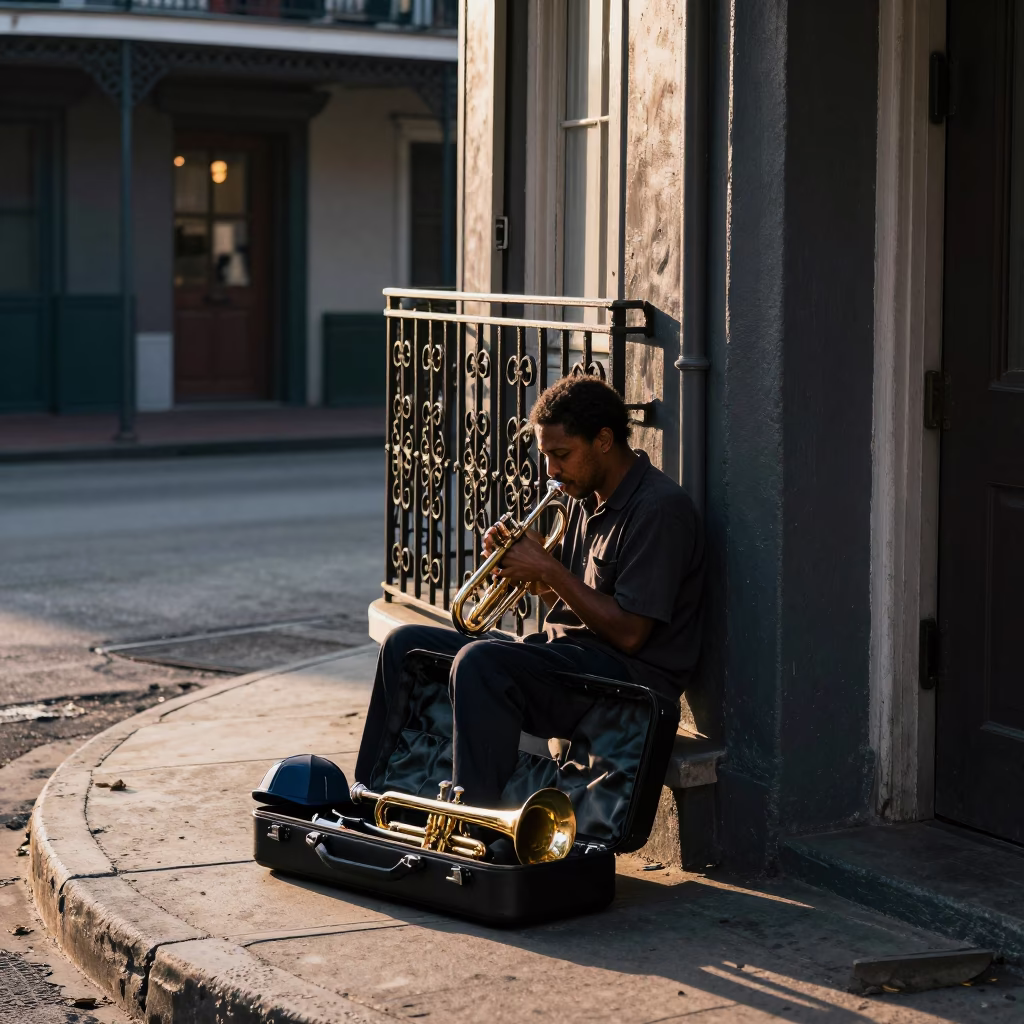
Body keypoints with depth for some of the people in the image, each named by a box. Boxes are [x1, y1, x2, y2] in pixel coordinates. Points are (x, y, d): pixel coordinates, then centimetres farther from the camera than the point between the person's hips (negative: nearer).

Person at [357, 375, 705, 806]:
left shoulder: (660, 508, -15)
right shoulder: (589, 500, 15)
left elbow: (628, 633, -20)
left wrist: (549, 569, -15)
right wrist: (530, 568, 0)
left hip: (629, 674, -10)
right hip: (566, 653, 10)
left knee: (480, 660, -34)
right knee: (406, 645, 7)